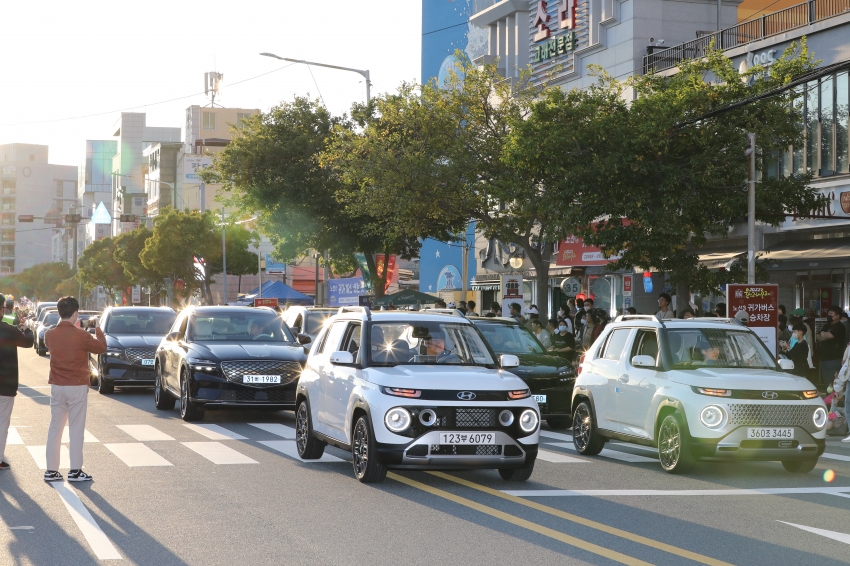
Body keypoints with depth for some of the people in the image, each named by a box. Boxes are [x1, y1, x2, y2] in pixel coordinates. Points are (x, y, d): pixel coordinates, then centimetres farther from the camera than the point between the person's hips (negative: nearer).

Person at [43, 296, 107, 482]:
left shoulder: (50, 334, -2)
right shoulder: (81, 335, -15)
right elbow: (101, 348, 0)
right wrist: (98, 332, 19)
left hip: (57, 386, 4)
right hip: (77, 387, -4)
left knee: (55, 428, 10)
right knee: (76, 429, 2)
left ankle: (51, 470, 11)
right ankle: (75, 471, 3)